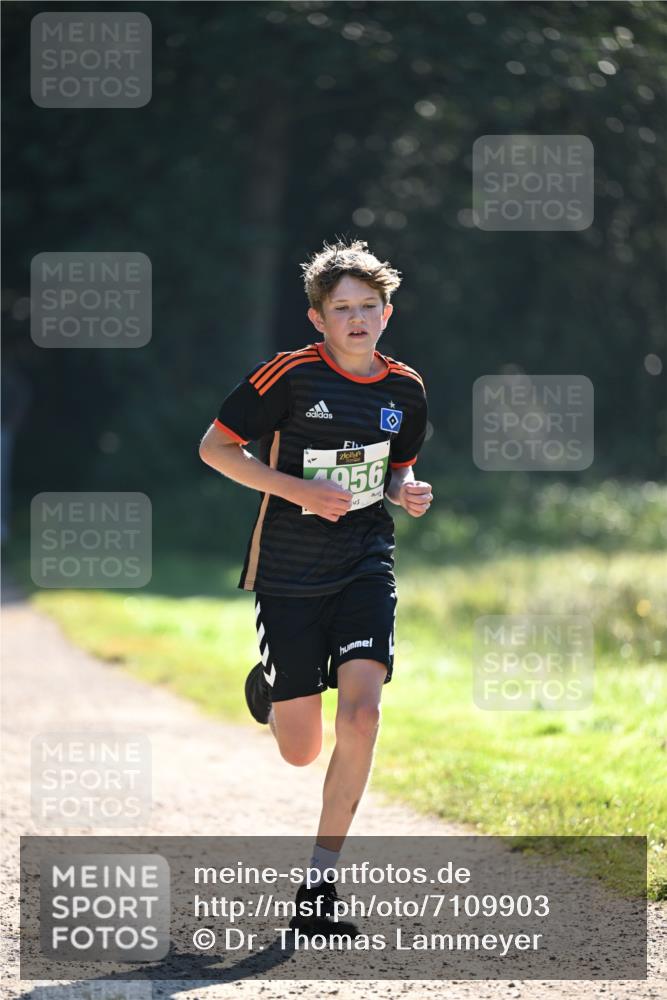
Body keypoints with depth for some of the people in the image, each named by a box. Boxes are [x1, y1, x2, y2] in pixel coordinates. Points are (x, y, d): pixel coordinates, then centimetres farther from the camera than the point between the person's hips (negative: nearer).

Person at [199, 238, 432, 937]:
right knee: (301, 753, 0)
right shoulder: (292, 374, -10)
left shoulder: (404, 390, 5)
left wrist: (406, 491, -2)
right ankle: (272, 688, 40)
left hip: (365, 568, 3)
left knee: (360, 713, -19)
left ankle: (319, 883, -10)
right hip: (289, 574, -3)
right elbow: (215, 446, -5)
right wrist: (298, 490, -16)